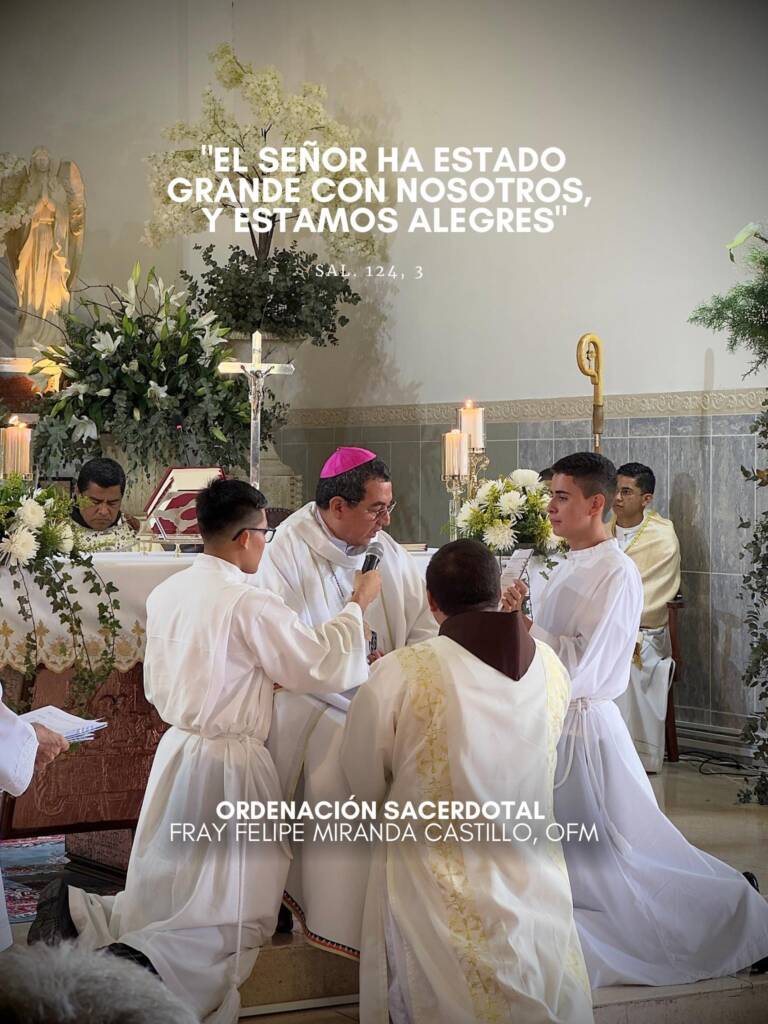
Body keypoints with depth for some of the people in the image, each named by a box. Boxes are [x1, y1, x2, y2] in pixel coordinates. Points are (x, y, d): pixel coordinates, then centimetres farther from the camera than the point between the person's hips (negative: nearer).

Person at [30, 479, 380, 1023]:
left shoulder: (166, 593, 4)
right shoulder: (250, 604, -18)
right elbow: (326, 669, -13)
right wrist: (358, 605, 0)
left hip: (175, 751, 7)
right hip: (230, 764, -7)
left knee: (169, 895, 18)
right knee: (242, 915, 0)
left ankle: (81, 913, -5)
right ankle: (144, 964, -24)